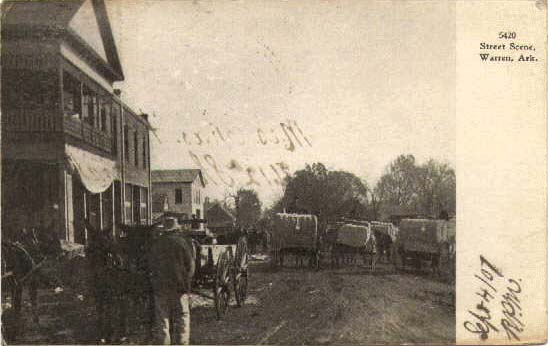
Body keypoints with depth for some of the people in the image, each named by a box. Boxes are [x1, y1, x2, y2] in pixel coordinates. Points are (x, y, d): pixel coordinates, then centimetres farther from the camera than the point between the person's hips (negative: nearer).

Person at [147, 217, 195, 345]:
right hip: (180, 286, -2)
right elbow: (190, 266, -3)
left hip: (160, 286, 2)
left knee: (161, 319, 8)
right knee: (182, 318, 5)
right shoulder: (185, 243, -3)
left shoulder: (155, 244, 5)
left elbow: (150, 266, 11)